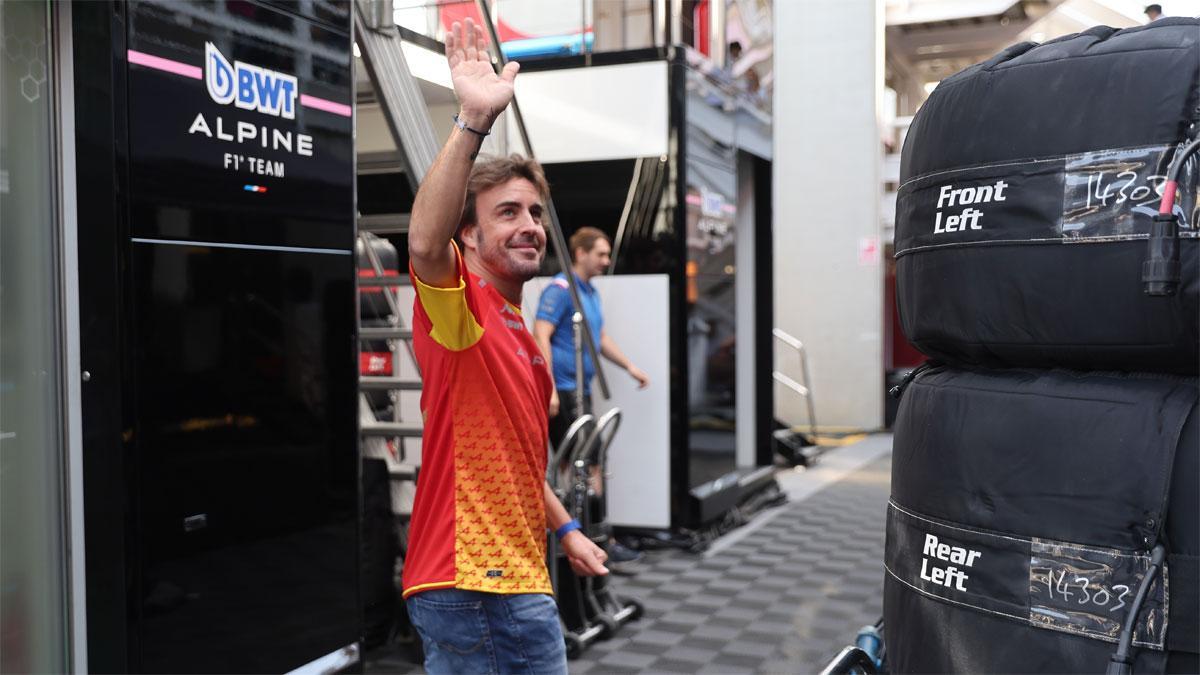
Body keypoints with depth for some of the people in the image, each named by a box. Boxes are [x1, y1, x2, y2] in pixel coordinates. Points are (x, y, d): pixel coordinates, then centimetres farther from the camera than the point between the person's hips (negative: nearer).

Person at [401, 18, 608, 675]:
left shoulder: (520, 331, 16)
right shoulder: (459, 308, -11)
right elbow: (425, 243, -35)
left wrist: (565, 530, 22)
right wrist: (472, 121, -40)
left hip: (521, 578, 9)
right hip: (466, 580, -9)